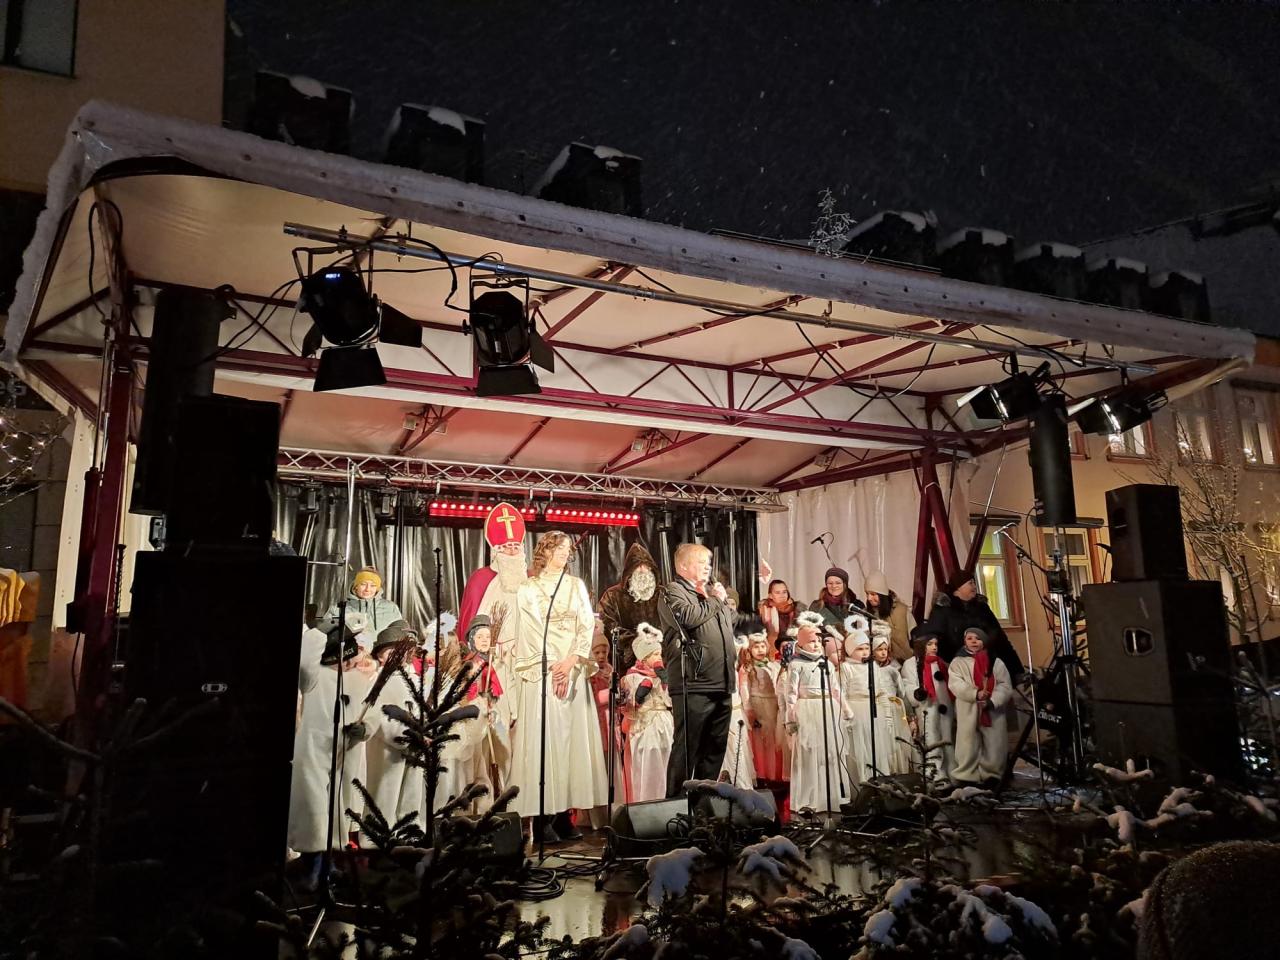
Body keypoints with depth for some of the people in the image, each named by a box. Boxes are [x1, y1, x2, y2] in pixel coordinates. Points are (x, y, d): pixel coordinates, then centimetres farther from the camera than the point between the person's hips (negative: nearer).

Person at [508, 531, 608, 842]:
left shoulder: (576, 585, 14)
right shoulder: (527, 588, 5)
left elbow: (587, 625, 5)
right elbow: (530, 631, -2)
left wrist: (571, 660, -9)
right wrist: (551, 666, -10)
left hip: (573, 670, 3)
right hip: (539, 672, -3)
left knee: (571, 737, 1)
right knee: (542, 739, -6)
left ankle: (564, 811, 6)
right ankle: (542, 816, -3)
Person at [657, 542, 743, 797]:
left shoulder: (711, 591, 23)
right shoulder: (672, 592, -3)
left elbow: (734, 620, 38)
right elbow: (689, 617, -22)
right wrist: (715, 600, -8)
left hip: (722, 685, 8)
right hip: (693, 684, -8)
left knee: (715, 748, 13)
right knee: (687, 748, -5)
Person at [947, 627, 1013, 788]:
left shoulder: (996, 663, 13)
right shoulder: (957, 663, 8)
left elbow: (1005, 686, 3)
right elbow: (955, 685, -6)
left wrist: (991, 702, -14)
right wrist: (976, 694, -22)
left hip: (994, 713, 2)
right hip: (968, 714, -2)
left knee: (994, 749, 3)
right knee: (968, 750, -3)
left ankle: (991, 779, 15)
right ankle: (967, 783, 2)